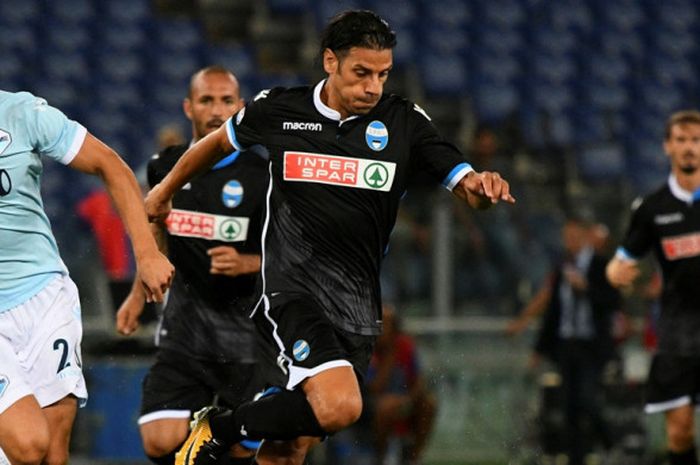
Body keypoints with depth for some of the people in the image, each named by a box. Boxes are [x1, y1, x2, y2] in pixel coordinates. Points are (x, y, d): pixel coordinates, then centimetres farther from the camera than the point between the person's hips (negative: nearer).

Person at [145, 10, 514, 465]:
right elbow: (219, 142, 19)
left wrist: (483, 186, -27)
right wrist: (166, 189, 32)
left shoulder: (405, 121, 1)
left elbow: (466, 186, -3)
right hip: (291, 290, -3)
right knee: (340, 407, -26)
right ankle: (220, 427, -5)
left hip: (358, 304, 3)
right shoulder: (277, 110, -1)